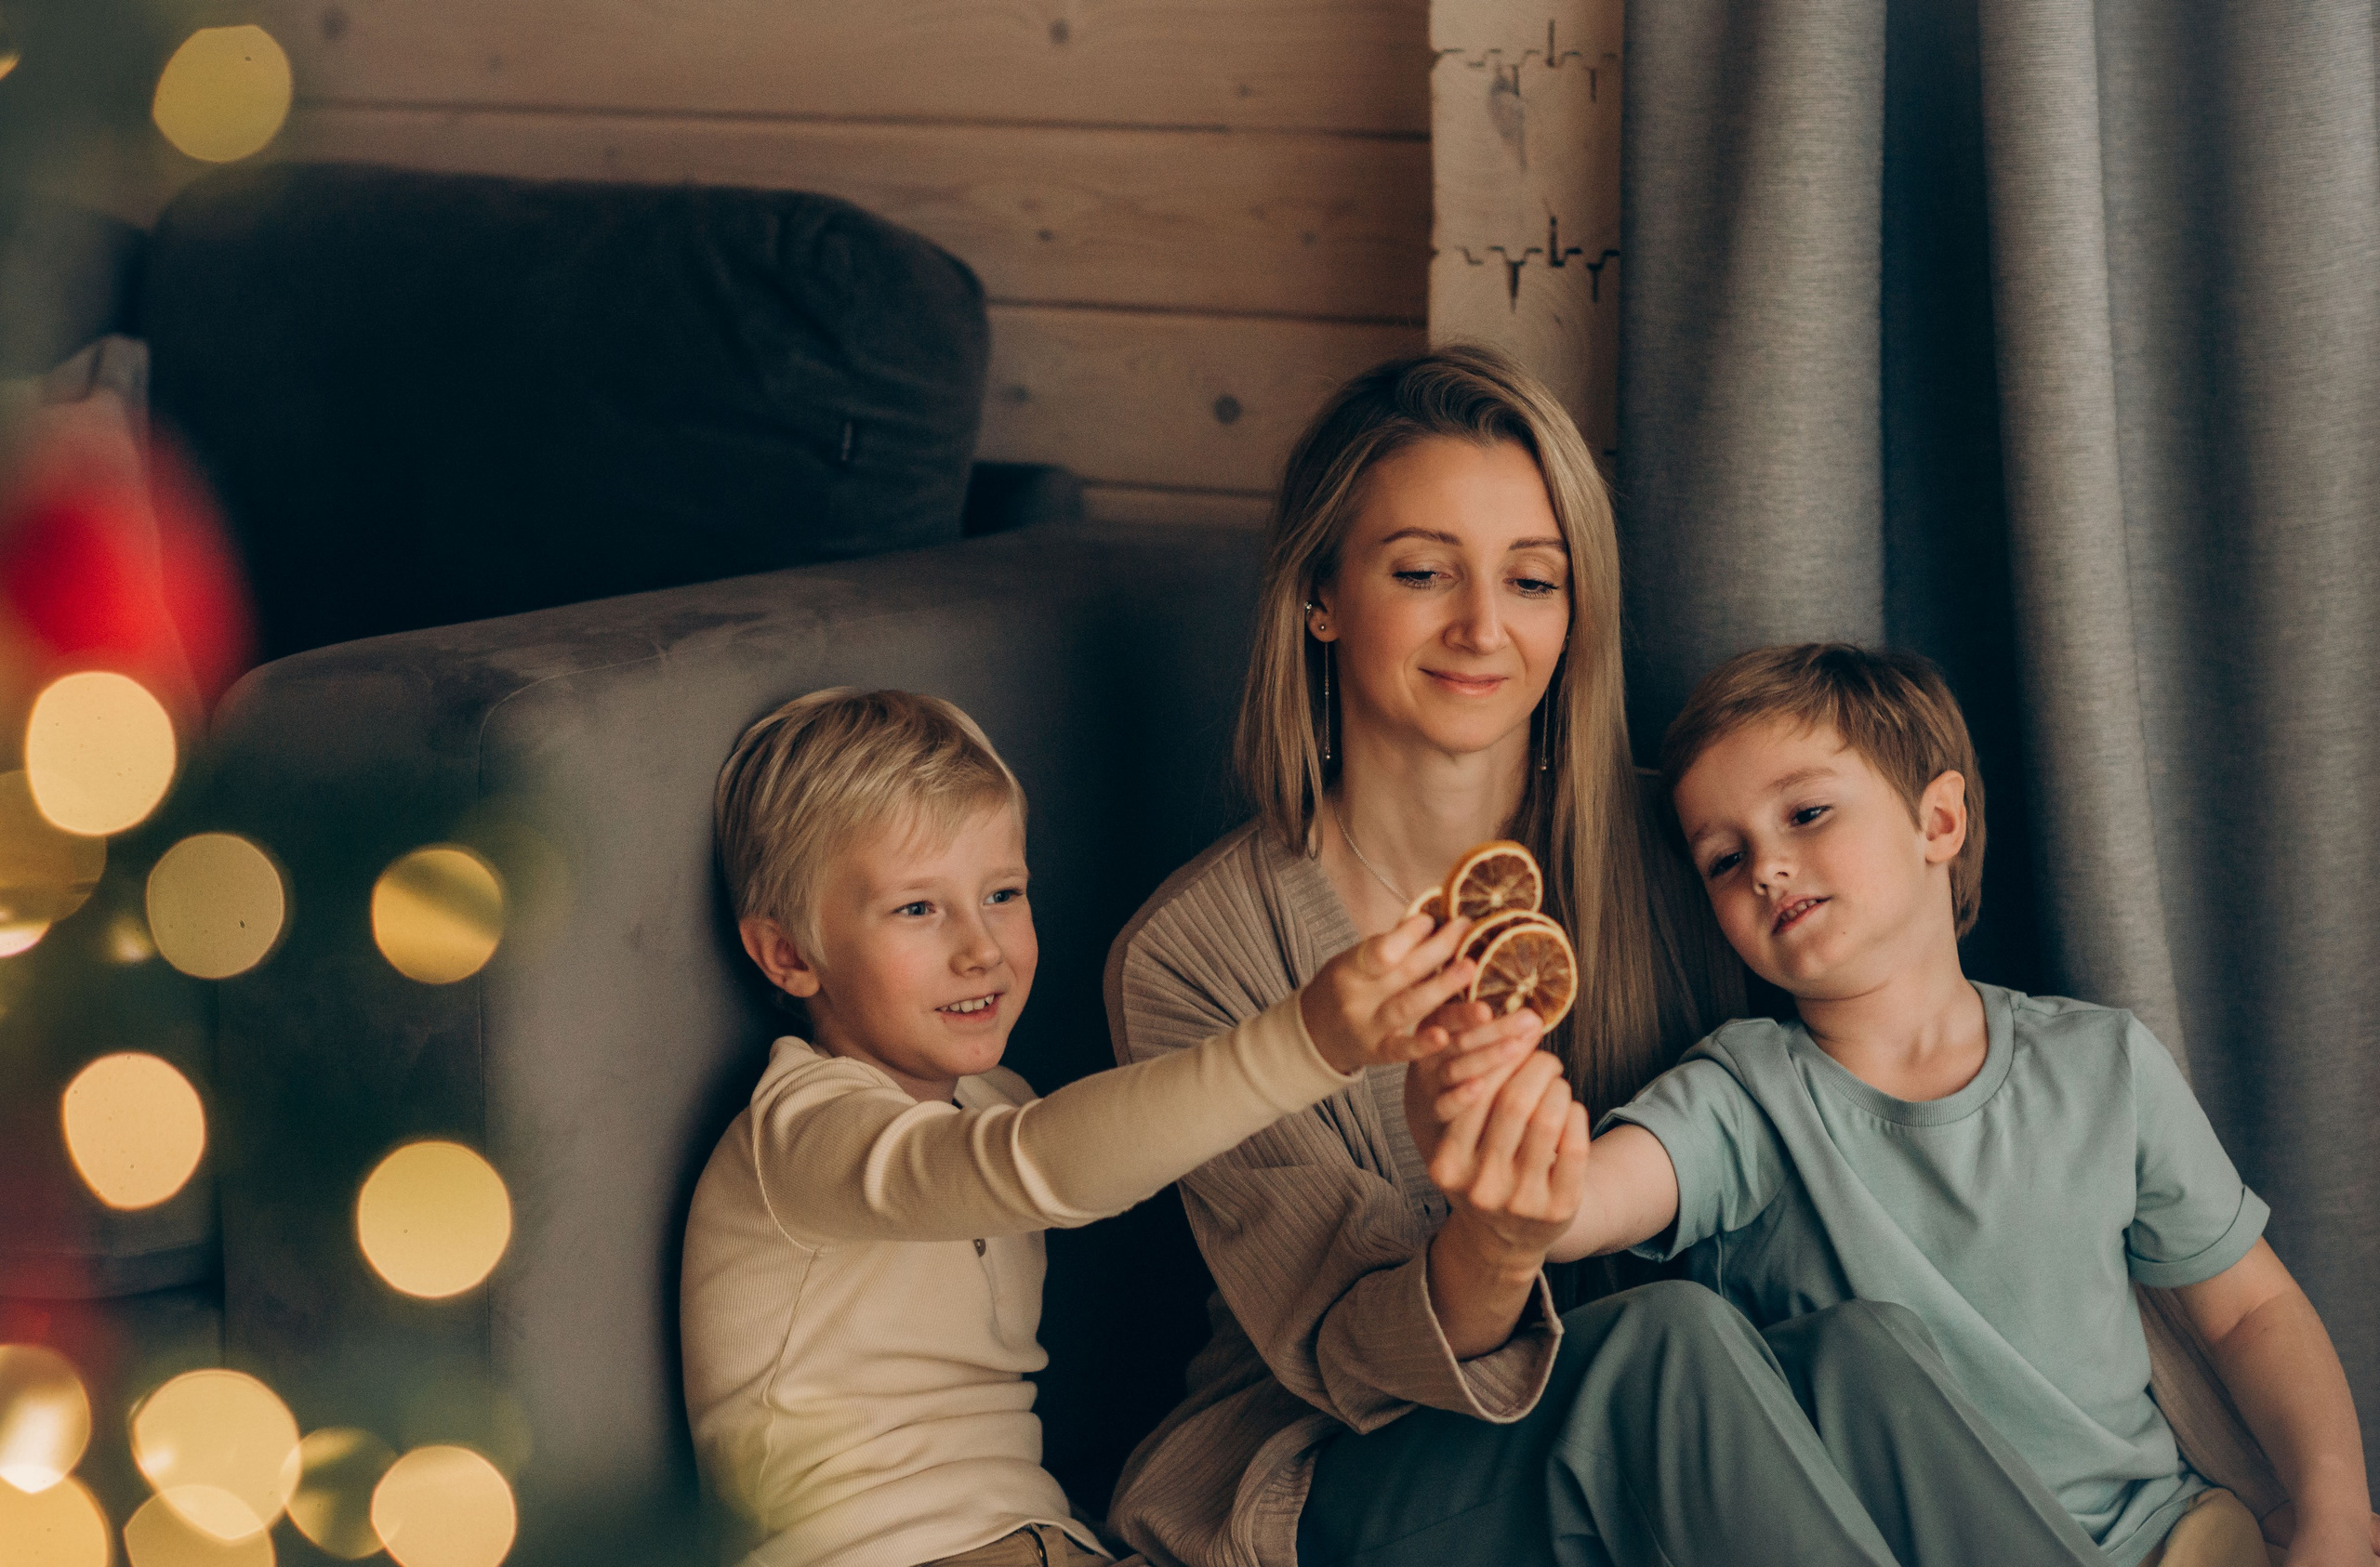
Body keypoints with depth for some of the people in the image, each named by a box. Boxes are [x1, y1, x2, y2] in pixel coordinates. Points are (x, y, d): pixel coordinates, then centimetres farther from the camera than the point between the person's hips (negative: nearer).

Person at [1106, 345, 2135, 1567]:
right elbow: (1343, 1358, -12)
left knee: (1853, 1355, -31)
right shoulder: (1190, 959, -10)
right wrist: (1487, 1254, -36)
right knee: (1671, 1341, -33)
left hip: (1658, 1455, 3)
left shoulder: (1662, 858, 1)